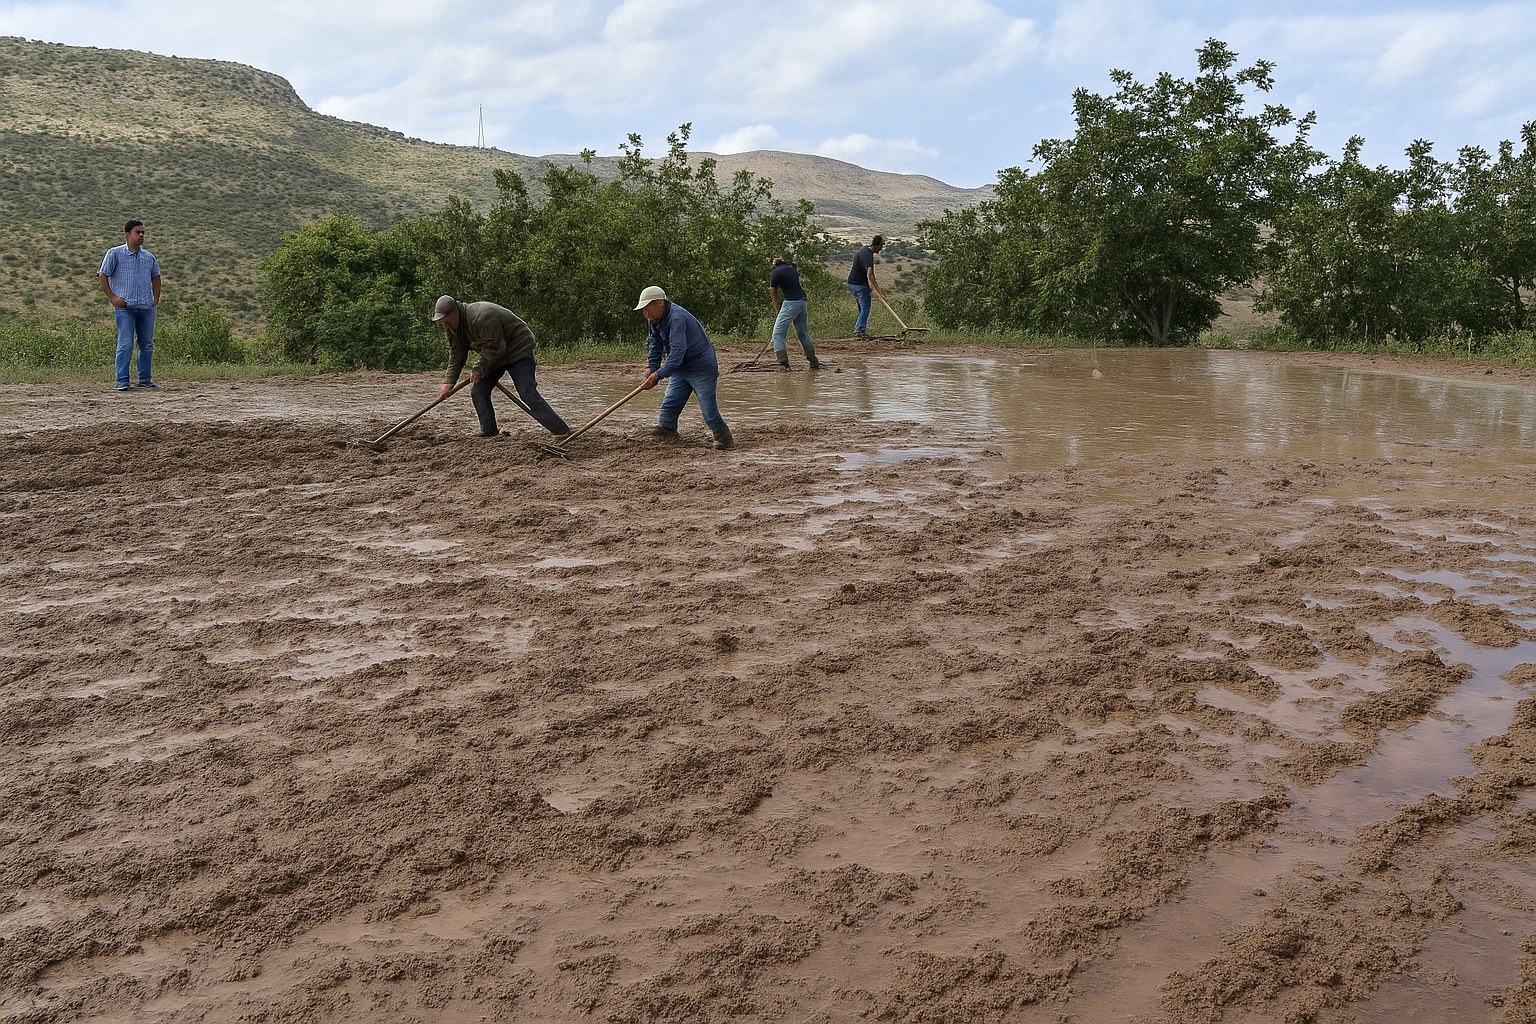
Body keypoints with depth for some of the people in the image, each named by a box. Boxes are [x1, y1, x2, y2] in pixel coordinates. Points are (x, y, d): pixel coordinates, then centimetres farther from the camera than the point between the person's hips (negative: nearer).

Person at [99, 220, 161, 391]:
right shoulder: (115, 253, 2)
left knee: (147, 345, 6)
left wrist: (156, 299, 15)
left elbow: (156, 277, 26)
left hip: (147, 308, 4)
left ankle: (145, 379, 16)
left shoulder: (149, 257, 13)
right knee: (125, 345, -9)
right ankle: (122, 380, -5)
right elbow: (103, 276, 3)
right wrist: (112, 298, -4)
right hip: (125, 308, -4)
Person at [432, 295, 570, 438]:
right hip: (495, 355, 9)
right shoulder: (452, 324, -3)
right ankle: (488, 432, 8)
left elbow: (495, 348, -26)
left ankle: (562, 431, -16)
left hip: (518, 349, -9)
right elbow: (456, 355, 2)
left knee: (528, 393, -18)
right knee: (478, 392, -2)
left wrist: (479, 368, -16)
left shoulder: (481, 318, -33)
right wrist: (449, 382, -5)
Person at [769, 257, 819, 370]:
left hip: (791, 303, -7)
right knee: (803, 333, 18)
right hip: (802, 302, 7)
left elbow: (773, 292, 5)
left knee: (778, 334, -2)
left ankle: (784, 363, -12)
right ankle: (814, 363, 19)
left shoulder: (776, 272, -3)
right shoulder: (792, 269, 17)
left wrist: (778, 308, 19)